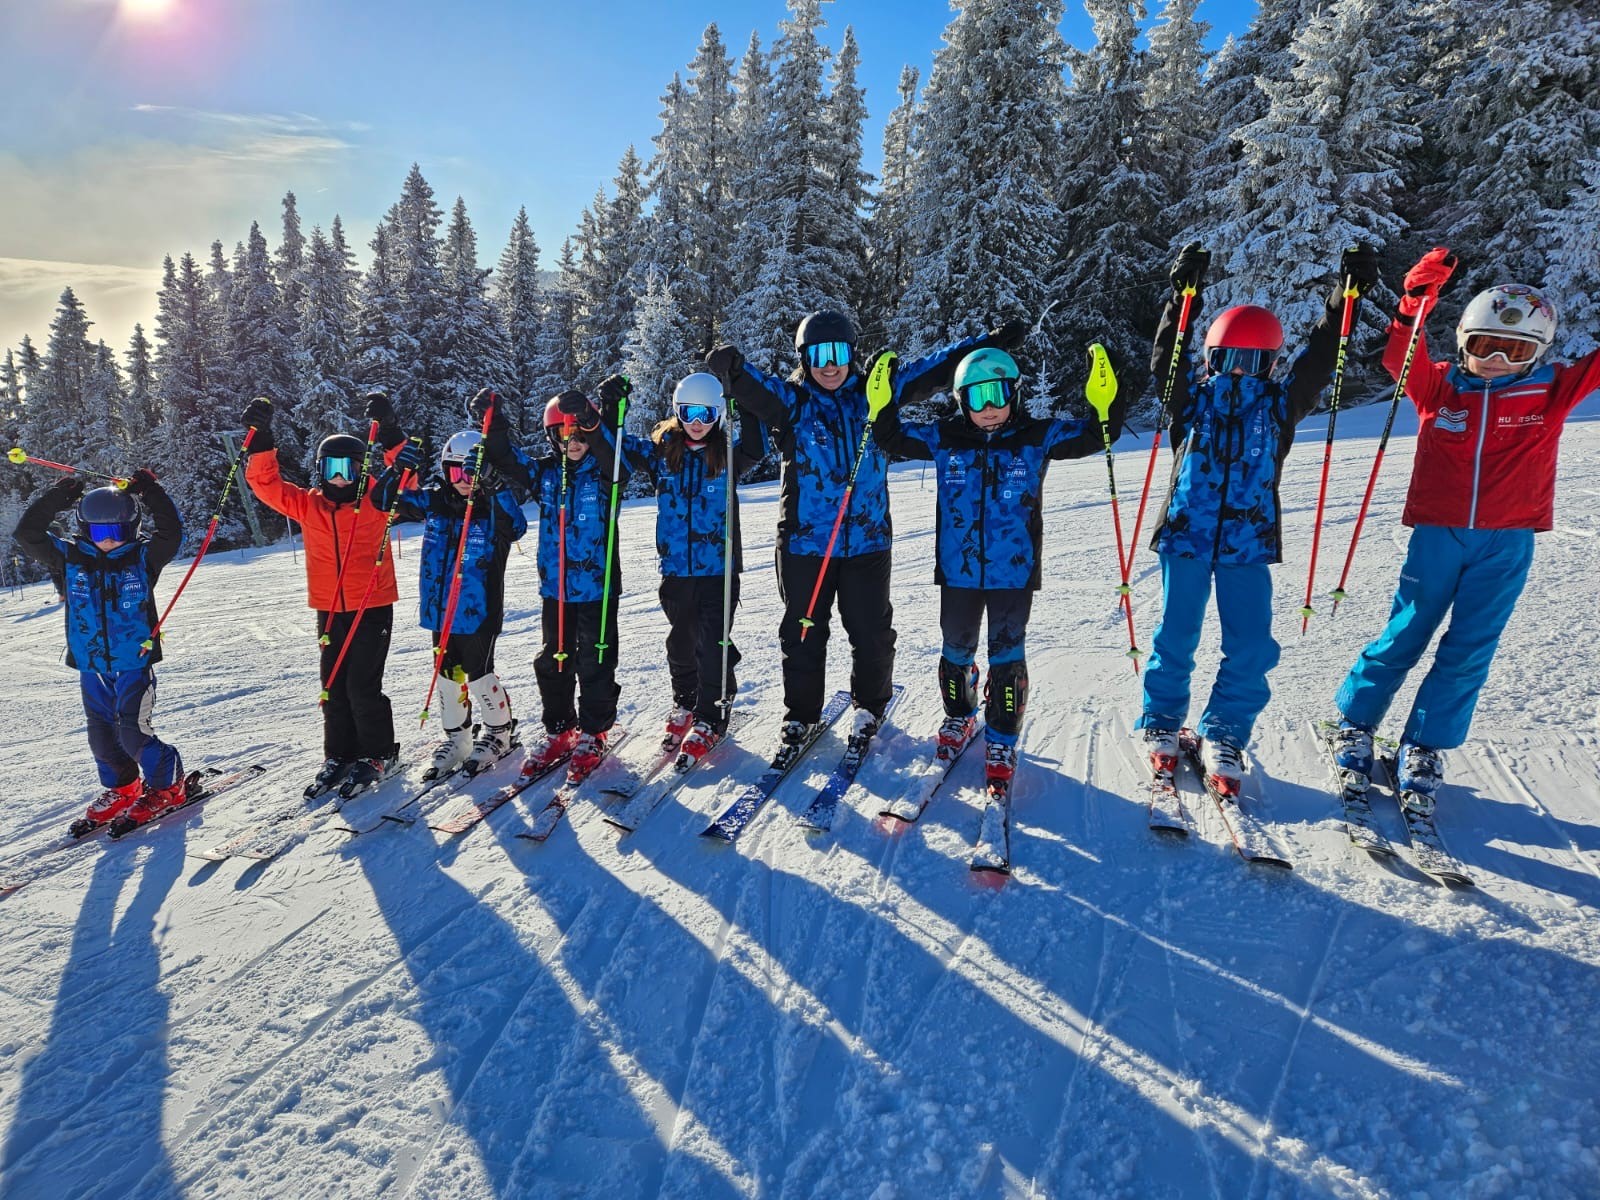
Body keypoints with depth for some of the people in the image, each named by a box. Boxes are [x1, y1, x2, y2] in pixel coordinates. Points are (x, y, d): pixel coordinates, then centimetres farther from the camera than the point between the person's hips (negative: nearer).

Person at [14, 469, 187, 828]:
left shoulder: (143, 556, -4)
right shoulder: (69, 557, 3)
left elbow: (171, 534, -16)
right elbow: (27, 535, -2)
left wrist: (152, 495, -19)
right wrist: (54, 499, -10)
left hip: (136, 661, -4)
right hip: (91, 664, 4)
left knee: (133, 733, -9)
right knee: (101, 734, 12)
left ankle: (167, 786, 11)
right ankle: (122, 788, 32)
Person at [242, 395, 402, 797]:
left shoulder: (375, 499, -3)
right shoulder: (307, 504, 7)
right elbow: (265, 483, 3)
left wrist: (389, 431, -24)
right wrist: (260, 439, -7)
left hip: (373, 608, -4)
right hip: (329, 610, 5)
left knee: (362, 686, -4)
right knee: (333, 687, 11)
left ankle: (379, 755, 13)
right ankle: (340, 755, 25)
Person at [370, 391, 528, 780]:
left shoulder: (493, 505, -9)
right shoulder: (433, 502, 5)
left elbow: (516, 527, -29)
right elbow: (385, 500, 6)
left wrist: (493, 487, -39)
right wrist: (399, 469, -11)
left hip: (479, 610, -5)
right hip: (440, 609, 5)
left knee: (478, 672, 3)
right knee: (447, 674, 15)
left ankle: (499, 731, 25)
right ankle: (456, 736, 32)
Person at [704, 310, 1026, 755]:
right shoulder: (789, 400, 1)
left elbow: (931, 370, 8)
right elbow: (756, 387, -18)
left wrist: (989, 343, 4)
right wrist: (731, 369, -40)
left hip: (867, 539, 1)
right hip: (804, 540, -1)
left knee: (872, 632, 9)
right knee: (803, 633, 8)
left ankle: (870, 706, 33)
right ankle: (801, 714, 27)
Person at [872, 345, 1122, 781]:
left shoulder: (1038, 437, -2)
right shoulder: (944, 438, 1)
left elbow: (1096, 435, -4)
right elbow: (894, 440, 5)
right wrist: (881, 403, -11)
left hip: (1013, 571, -1)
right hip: (957, 570, 2)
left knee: (1007, 658, 2)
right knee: (957, 651, 16)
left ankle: (1001, 741, 18)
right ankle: (959, 716, 41)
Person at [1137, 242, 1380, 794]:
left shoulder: (1280, 403, 10)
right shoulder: (1192, 396, 6)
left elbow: (1318, 361, 5)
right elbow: (1163, 359, -4)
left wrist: (1345, 296, -3)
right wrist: (1182, 294, -12)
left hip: (1249, 541, 2)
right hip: (1186, 535, -1)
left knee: (1251, 647, -1)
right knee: (1176, 638, 7)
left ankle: (1223, 734, 15)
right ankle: (1161, 723, 24)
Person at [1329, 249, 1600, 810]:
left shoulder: (1554, 391, 5)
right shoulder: (1440, 386, 2)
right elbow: (1401, 358, -11)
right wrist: (1416, 302, -27)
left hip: (1507, 543, 2)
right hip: (1437, 534, -1)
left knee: (1469, 652, 4)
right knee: (1402, 638, 6)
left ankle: (1424, 749, 14)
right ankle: (1354, 725, 21)